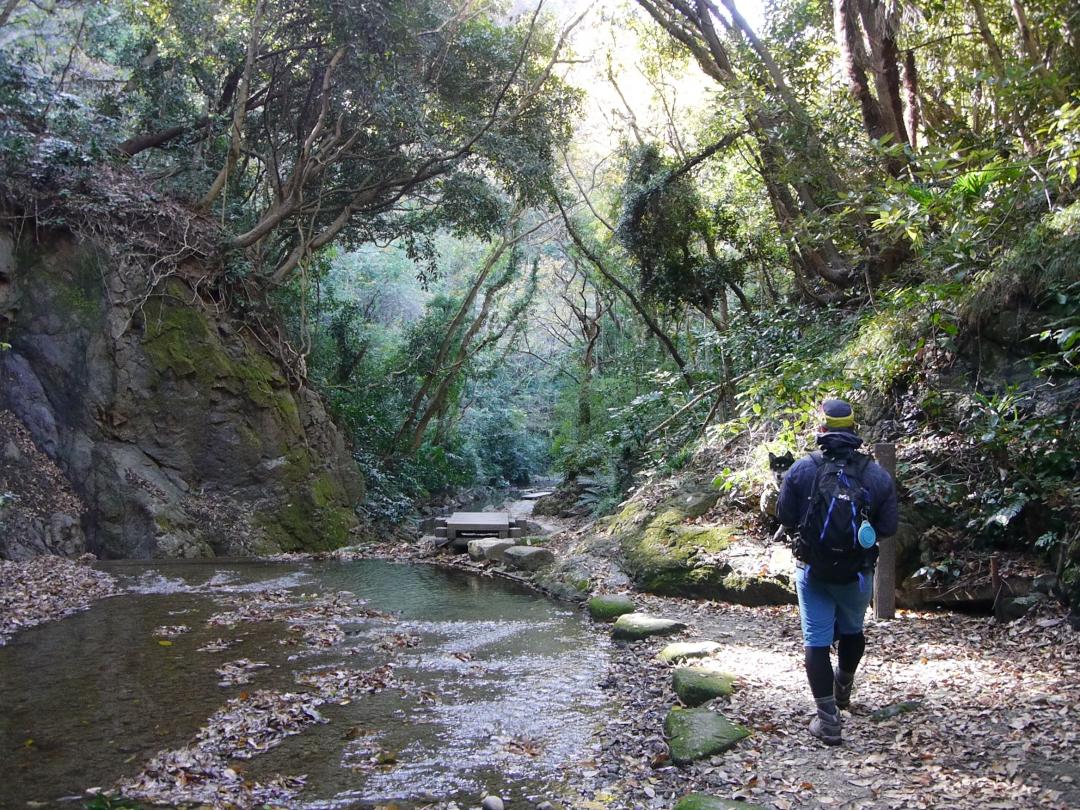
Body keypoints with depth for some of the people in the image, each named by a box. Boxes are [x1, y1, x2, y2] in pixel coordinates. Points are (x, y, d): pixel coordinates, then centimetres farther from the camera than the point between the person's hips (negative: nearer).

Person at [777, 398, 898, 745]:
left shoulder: (802, 469, -11)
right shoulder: (877, 475, -7)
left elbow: (784, 517, -6)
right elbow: (888, 527, -4)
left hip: (812, 569, -2)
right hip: (857, 571, 2)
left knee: (816, 641, 5)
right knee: (852, 631, 26)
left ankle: (828, 718, 2)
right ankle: (843, 690, 48)